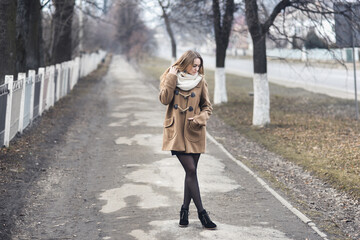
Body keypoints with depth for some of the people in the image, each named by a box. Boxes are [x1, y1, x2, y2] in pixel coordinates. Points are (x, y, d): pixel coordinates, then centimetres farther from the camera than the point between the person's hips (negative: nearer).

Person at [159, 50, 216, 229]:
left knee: (191, 171, 4)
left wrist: (199, 118, -9)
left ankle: (185, 210, 19)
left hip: (194, 132, 2)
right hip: (176, 132, -2)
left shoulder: (200, 81, 4)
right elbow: (165, 99, -12)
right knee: (190, 170, -10)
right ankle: (201, 213, -6)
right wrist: (171, 78, -12)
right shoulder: (171, 78, 3)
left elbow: (207, 107, 9)